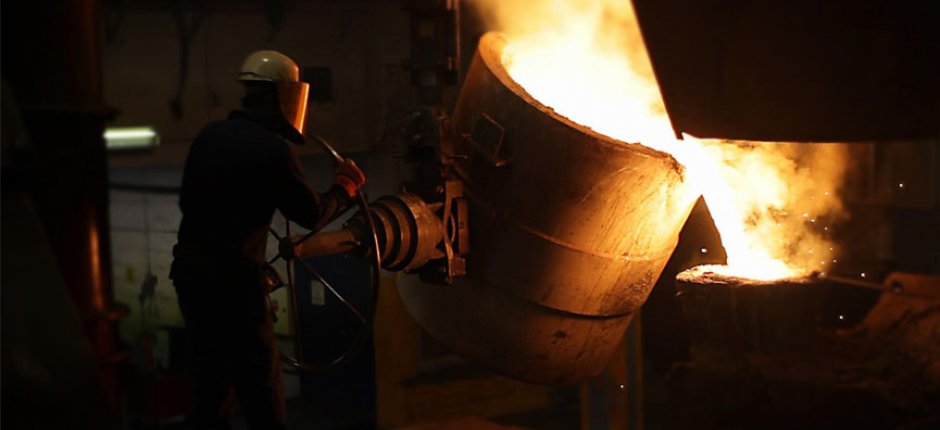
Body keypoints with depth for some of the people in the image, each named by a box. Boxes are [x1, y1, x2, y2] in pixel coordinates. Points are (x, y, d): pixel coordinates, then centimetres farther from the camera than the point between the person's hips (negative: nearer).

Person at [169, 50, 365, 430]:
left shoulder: (209, 136, 6)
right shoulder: (271, 149, -16)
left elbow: (188, 201, 14)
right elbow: (312, 214, -7)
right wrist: (344, 187, 10)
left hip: (189, 271, 8)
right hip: (233, 282, -8)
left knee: (211, 382, 20)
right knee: (260, 387, 1)